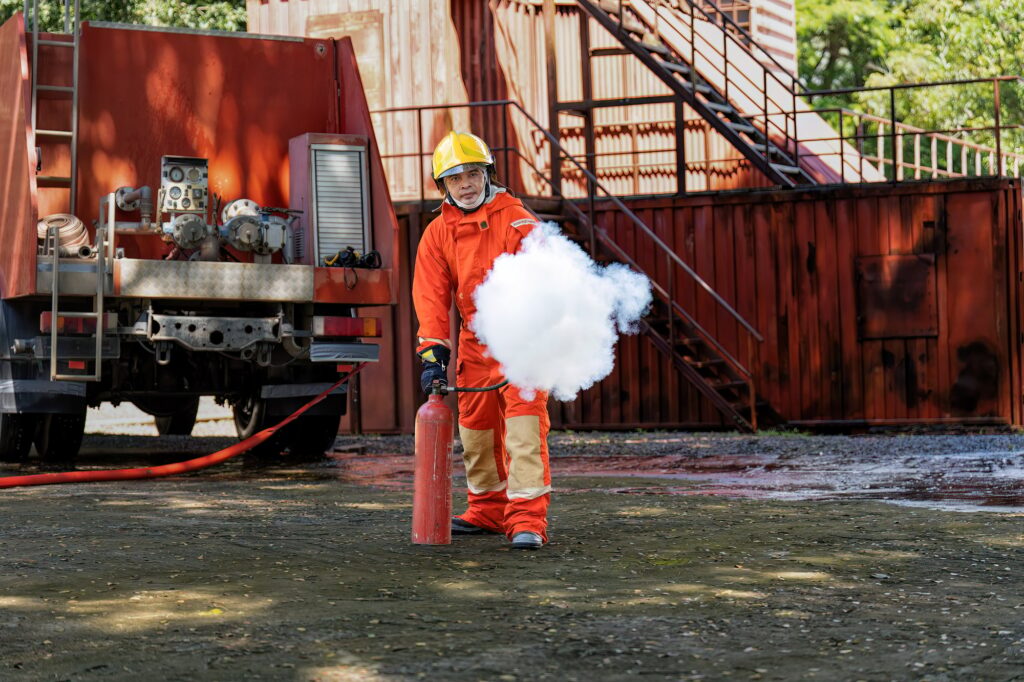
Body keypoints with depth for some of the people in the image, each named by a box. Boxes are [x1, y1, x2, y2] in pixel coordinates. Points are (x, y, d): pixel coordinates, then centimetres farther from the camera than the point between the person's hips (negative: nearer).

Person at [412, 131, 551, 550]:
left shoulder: (516, 219, -6)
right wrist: (433, 353, -11)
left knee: (524, 427, -14)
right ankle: (488, 511, 30)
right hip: (475, 341, 5)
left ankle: (528, 519, -18)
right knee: (476, 429, 13)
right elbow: (431, 297, 0)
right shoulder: (437, 234, 5)